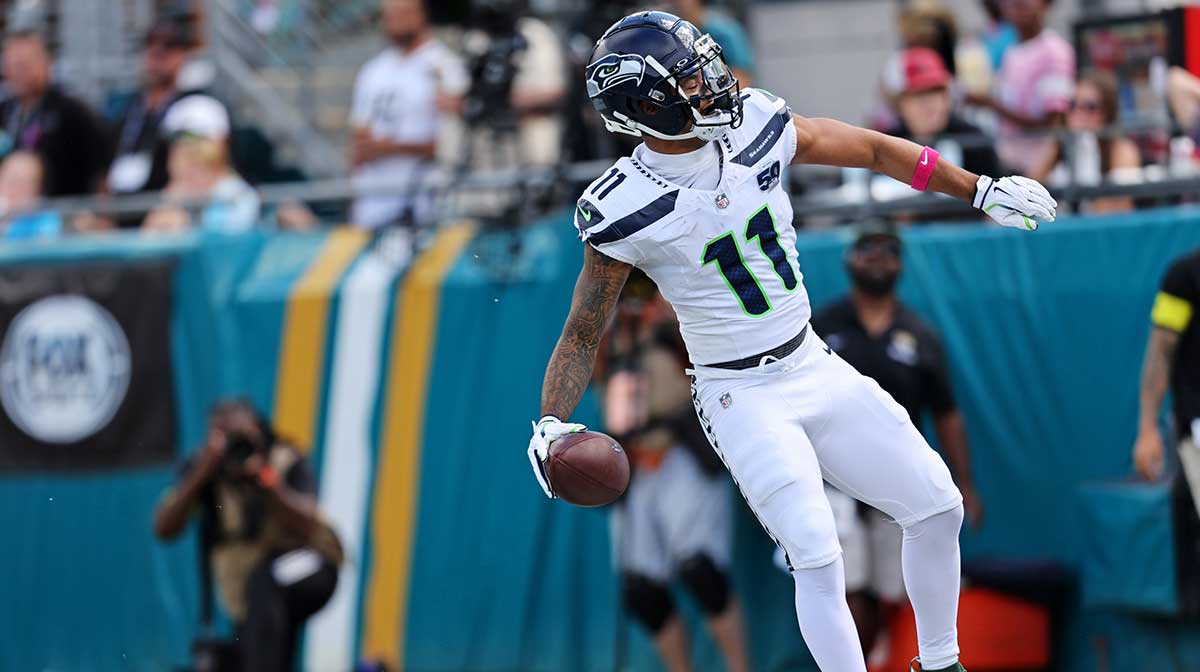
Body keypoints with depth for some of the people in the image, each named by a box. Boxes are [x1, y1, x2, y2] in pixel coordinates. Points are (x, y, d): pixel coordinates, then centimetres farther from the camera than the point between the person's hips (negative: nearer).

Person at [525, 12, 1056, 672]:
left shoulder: (755, 126, -8)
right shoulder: (624, 210, -19)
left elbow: (873, 150, 6)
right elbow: (583, 334, -10)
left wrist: (982, 190, 12)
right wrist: (550, 425, -25)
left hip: (815, 367, 6)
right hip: (743, 399, -6)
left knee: (937, 508, 9)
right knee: (818, 557, -19)